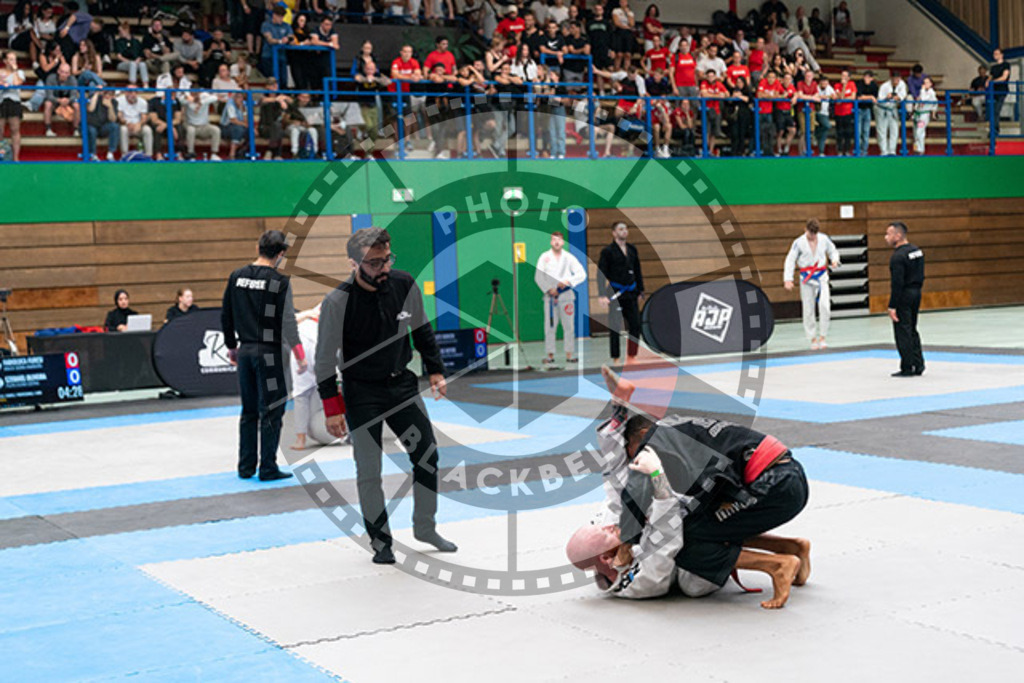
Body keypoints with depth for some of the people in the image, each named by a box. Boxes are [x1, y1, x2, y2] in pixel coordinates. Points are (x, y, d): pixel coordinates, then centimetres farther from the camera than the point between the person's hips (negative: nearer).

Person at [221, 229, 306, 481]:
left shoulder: (237, 277, 6)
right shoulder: (280, 281, -11)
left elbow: (225, 316, 11)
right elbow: (287, 321, -13)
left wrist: (232, 347, 21)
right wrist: (299, 354, -7)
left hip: (245, 351, 6)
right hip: (269, 352, -6)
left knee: (249, 411, 15)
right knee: (271, 411, 1)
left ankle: (245, 467, 19)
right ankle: (268, 468, 3)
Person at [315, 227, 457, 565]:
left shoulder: (404, 284, -8)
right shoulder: (337, 302, -21)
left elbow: (422, 330, 10)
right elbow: (325, 359, -13)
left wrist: (436, 371, 9)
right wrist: (331, 408, -13)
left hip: (402, 383, 5)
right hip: (362, 394, -4)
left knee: (427, 455, 8)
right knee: (369, 472, -4)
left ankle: (425, 528, 26)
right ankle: (380, 542, 12)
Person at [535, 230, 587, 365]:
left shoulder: (569, 258, 6)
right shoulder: (545, 257, 5)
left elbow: (581, 274, 1)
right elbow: (538, 277, 1)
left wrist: (567, 281, -13)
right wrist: (549, 289, -10)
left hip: (566, 294, 1)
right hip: (550, 295, -1)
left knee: (569, 326, -1)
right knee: (549, 327, -4)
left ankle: (569, 355, 4)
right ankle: (550, 355, 1)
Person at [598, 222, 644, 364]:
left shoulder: (632, 250, 11)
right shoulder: (607, 251, -5)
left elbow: (638, 272, 17)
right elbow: (601, 274, -8)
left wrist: (640, 292, 14)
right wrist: (602, 295, -16)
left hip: (631, 293, 5)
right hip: (615, 294, -5)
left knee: (635, 325, 3)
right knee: (614, 327, -1)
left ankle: (632, 355, 13)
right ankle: (615, 358, 6)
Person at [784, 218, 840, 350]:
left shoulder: (824, 239, 1)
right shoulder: (799, 242, -6)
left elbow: (833, 251, 16)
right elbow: (790, 260, -5)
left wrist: (834, 260, -7)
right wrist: (788, 280, -13)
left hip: (821, 276, 1)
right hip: (806, 278, -1)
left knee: (825, 306, -14)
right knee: (808, 310, 3)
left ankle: (822, 337, -3)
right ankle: (813, 339, 15)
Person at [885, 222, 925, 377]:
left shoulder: (898, 257, -19)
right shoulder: (917, 251, 9)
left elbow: (897, 284, -21)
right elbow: (920, 276, 14)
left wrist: (892, 306, -18)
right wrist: (916, 291, 20)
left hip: (904, 296, -9)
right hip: (916, 293, 9)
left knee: (902, 333, -1)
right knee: (912, 331, 17)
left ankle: (907, 368, 2)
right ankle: (918, 365, 19)